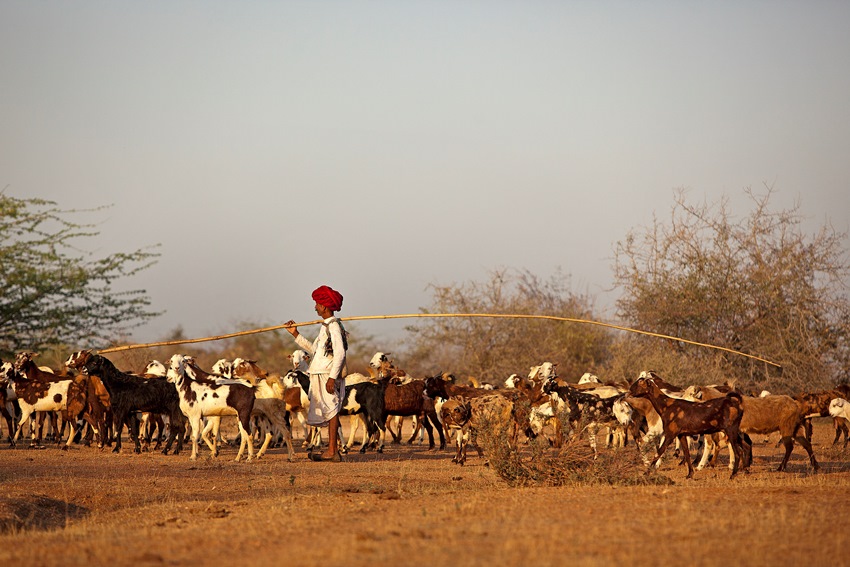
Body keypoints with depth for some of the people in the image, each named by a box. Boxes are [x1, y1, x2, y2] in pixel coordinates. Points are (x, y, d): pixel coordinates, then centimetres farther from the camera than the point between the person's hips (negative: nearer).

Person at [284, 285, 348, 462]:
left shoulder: (333, 326, -11)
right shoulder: (325, 326, 19)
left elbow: (339, 353, -20)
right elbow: (314, 349, 26)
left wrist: (332, 377, -24)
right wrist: (295, 334, 26)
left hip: (328, 374, -10)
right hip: (319, 375, 10)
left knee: (331, 411, -9)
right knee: (329, 413, 10)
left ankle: (332, 451, -11)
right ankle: (334, 451, 12)